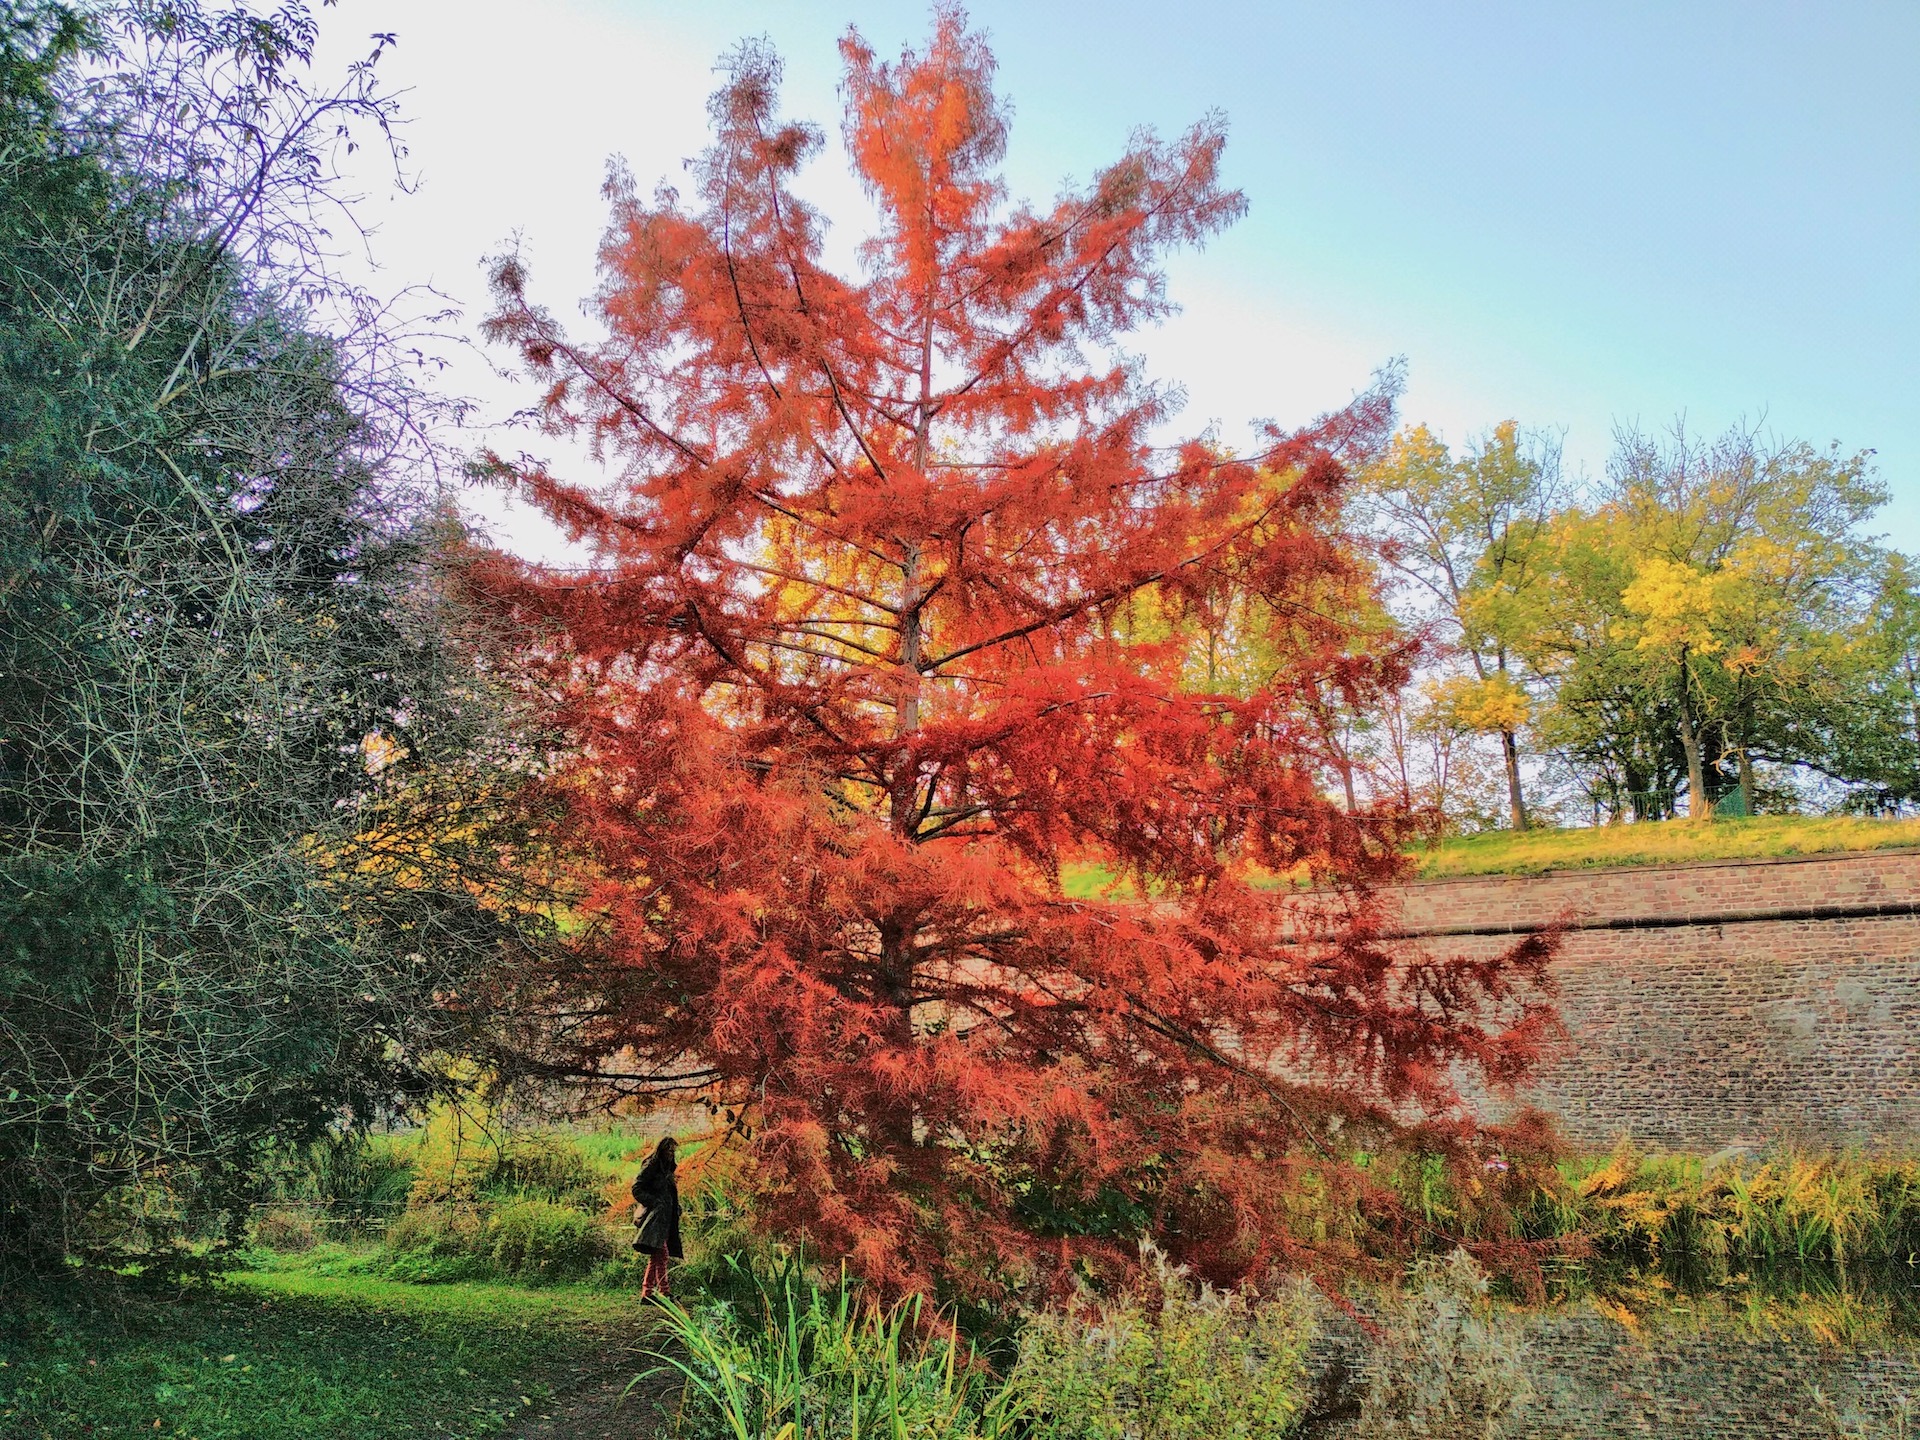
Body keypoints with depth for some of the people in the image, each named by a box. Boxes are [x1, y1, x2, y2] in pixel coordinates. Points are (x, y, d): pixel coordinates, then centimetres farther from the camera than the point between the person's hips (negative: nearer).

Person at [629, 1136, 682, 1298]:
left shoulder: (667, 1169, 21)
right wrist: (655, 1202, -15)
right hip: (654, 1217, -9)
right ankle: (663, 1291, -23)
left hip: (665, 1219, 9)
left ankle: (646, 1293, 10)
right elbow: (636, 1189, -12)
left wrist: (676, 1209, 18)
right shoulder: (650, 1167, -6)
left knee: (656, 1257, 7)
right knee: (661, 1254, -18)